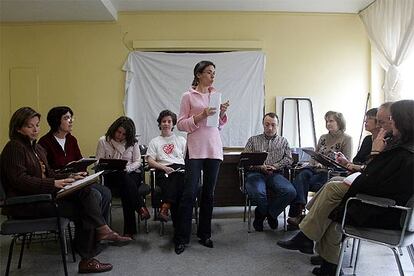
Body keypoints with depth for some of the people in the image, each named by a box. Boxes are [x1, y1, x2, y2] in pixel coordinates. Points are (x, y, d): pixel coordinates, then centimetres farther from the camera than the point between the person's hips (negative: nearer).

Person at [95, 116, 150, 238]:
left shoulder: (133, 142, 9)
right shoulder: (103, 141, 6)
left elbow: (137, 162, 7)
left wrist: (127, 168, -14)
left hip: (132, 174, 1)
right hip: (111, 176, -1)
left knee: (126, 190, -34)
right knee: (125, 179, -37)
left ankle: (129, 230, -31)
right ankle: (142, 209, -36)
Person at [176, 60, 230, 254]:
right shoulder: (188, 96, 1)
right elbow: (180, 124, -3)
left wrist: (222, 113, -1)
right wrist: (200, 116, -14)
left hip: (214, 149, 5)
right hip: (195, 149, -4)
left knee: (209, 194, 10)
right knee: (189, 193, -5)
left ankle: (204, 234, 23)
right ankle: (181, 238, 7)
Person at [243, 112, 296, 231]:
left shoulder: (283, 141, 24)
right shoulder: (253, 140, 19)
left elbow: (289, 159, 12)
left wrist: (275, 166, -8)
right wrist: (260, 166, -10)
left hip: (275, 174, 2)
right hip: (256, 173, -2)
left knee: (290, 191, -30)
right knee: (258, 193, -36)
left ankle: (261, 214, -7)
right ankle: (270, 214, 0)